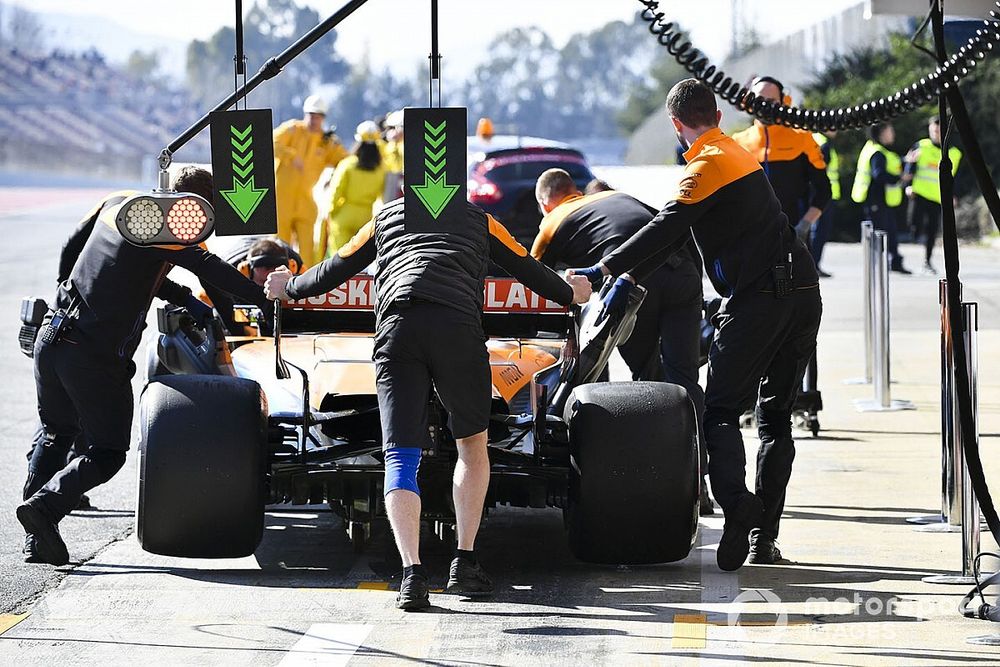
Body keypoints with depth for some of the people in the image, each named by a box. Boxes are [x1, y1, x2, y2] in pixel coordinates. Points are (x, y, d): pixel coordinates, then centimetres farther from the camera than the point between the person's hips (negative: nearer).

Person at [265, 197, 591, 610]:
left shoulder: (386, 216, 32)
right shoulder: (477, 219, 30)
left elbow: (336, 270, 38)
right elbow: (528, 270, 38)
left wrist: (291, 288, 57)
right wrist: (569, 294, 58)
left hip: (396, 329, 1)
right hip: (458, 328, 0)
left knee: (400, 458, 0)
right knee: (473, 444, 20)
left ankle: (412, 574, -17)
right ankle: (464, 564, 13)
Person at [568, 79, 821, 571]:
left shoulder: (707, 164, -7)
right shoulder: (736, 152, 21)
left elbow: (667, 226, -18)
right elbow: (676, 233, 19)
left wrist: (606, 269, -15)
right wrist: (628, 277, 15)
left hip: (758, 298, -8)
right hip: (803, 291, 8)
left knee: (720, 410, -4)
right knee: (776, 416, 9)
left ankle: (737, 502, -26)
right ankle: (765, 536, 6)